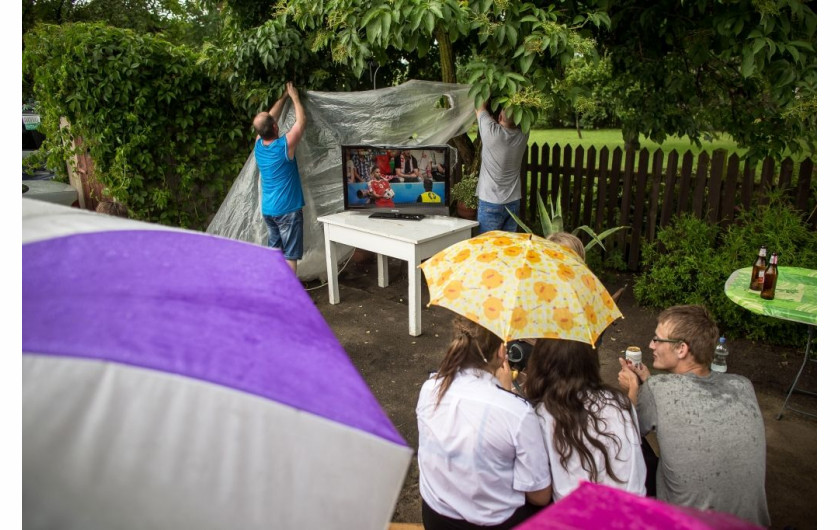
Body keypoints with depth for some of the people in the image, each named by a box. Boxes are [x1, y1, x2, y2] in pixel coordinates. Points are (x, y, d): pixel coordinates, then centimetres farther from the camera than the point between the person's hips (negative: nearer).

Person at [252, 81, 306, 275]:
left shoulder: (258, 145, 1)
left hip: (268, 210, 7)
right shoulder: (284, 145, -17)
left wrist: (284, 96, 23)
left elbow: (270, 117, 17)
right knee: (290, 255, -1)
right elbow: (301, 120, -5)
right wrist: (294, 96, 9)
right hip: (288, 210, -7)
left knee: (274, 251, 15)